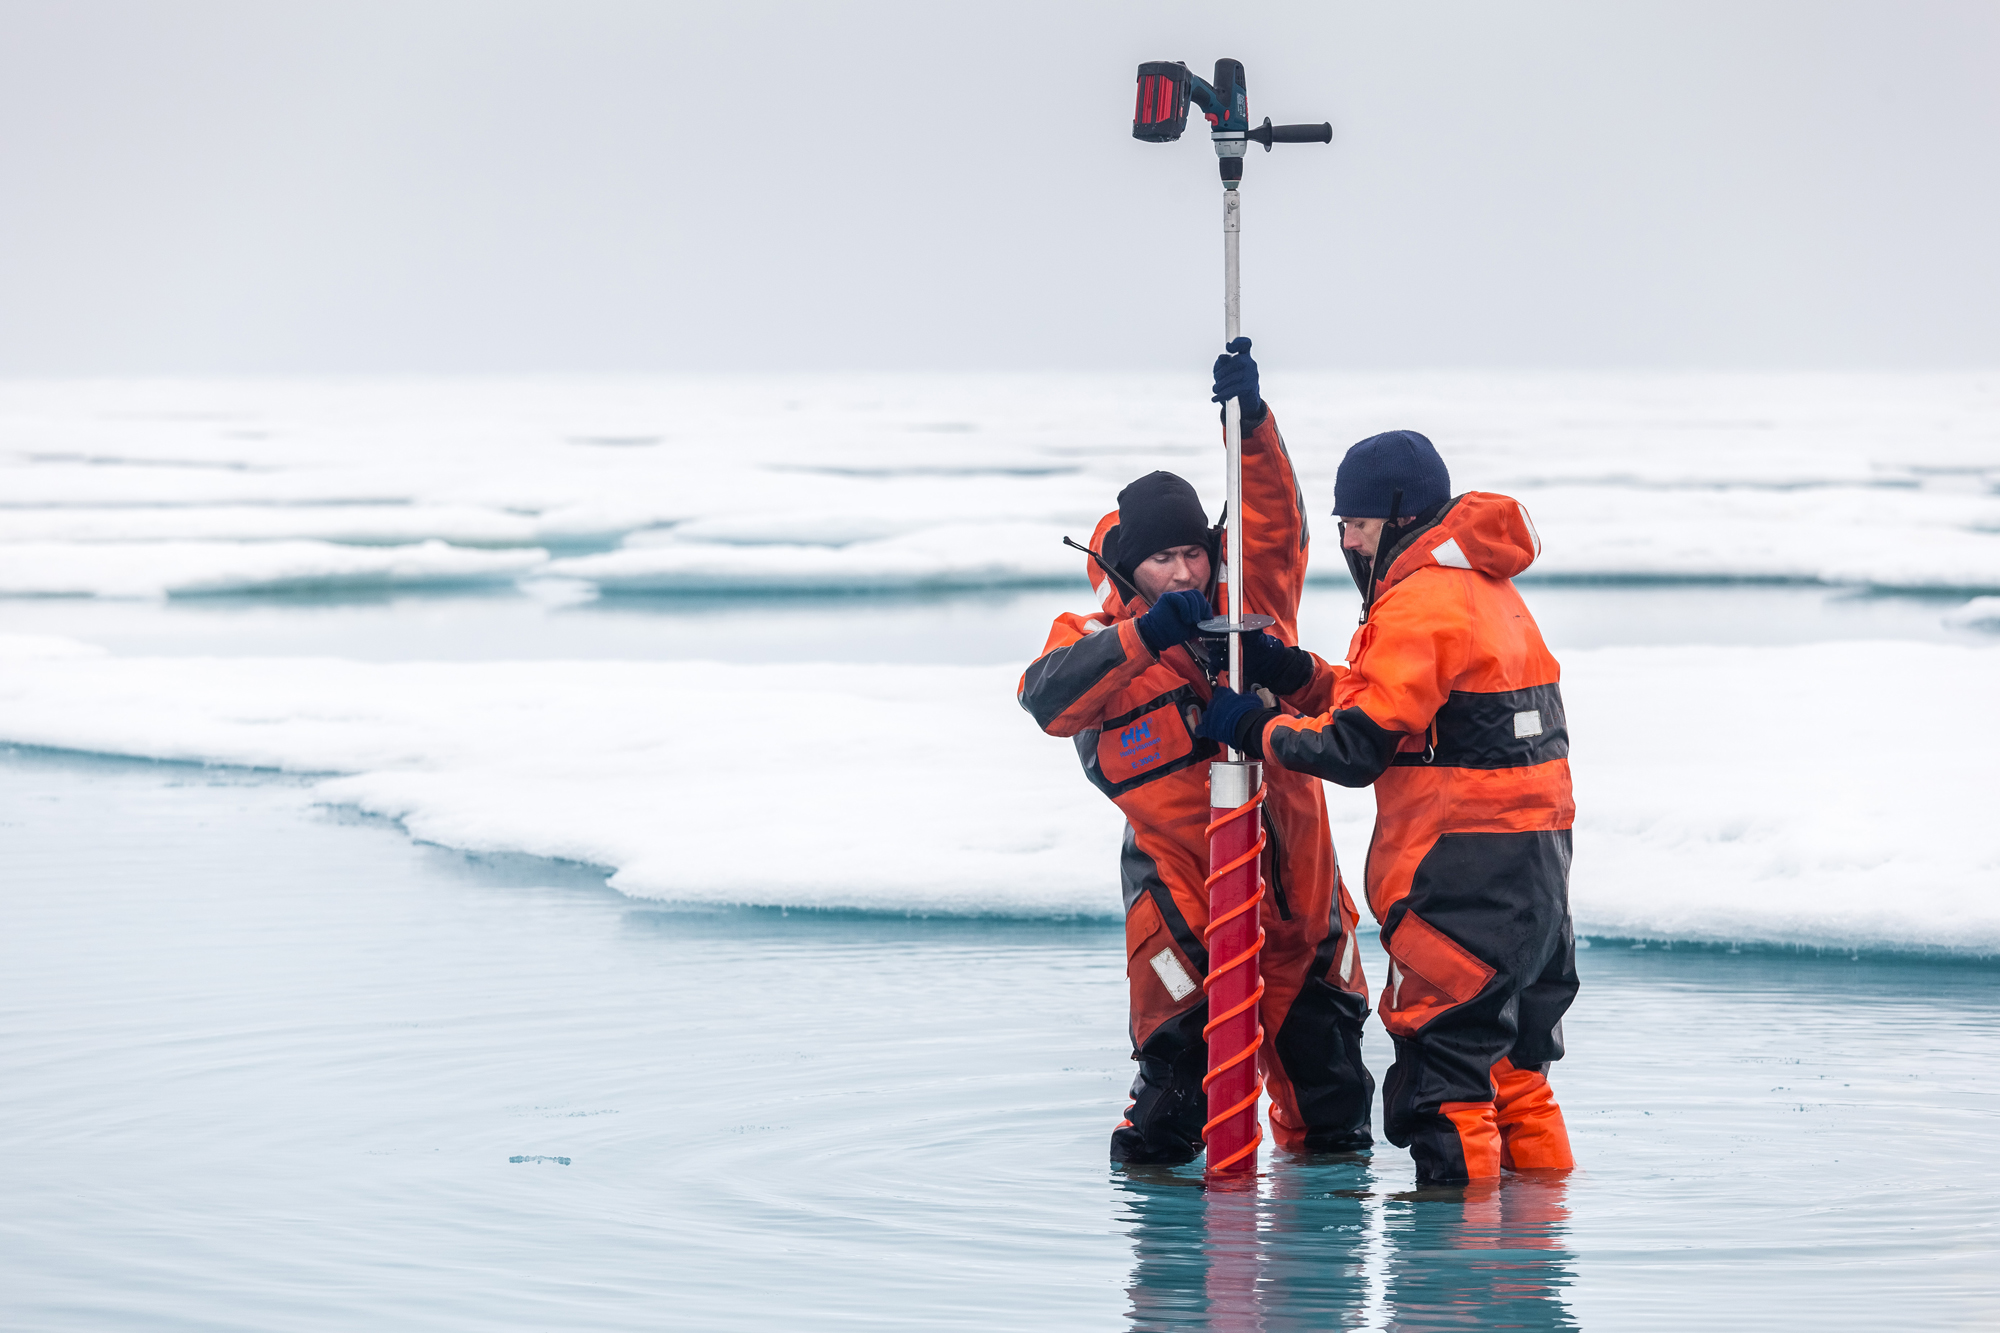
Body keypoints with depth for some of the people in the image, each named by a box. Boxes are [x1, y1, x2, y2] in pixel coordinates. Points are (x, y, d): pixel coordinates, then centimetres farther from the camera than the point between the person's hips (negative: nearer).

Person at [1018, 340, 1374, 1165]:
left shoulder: (1251, 604, 10)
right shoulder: (1100, 642, -1)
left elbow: (1273, 518, 1)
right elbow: (1047, 696, -21)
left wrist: (1251, 423, -14)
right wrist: (1146, 635, -30)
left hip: (1294, 874, 4)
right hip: (1185, 886, -4)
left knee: (1321, 1033, 11)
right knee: (1182, 1042, -7)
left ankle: (1332, 1145, 29)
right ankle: (1151, 1156, 13)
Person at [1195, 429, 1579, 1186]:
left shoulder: (1419, 603, -14)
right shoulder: (1484, 586, 17)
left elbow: (1358, 746, -17)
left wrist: (1256, 729, -5)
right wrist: (1305, 676, 10)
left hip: (1463, 872, -10)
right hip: (1534, 860, 10)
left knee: (1442, 1035, -5)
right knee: (1509, 1048, 18)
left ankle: (1458, 1183, -4)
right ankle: (1536, 1173, 24)